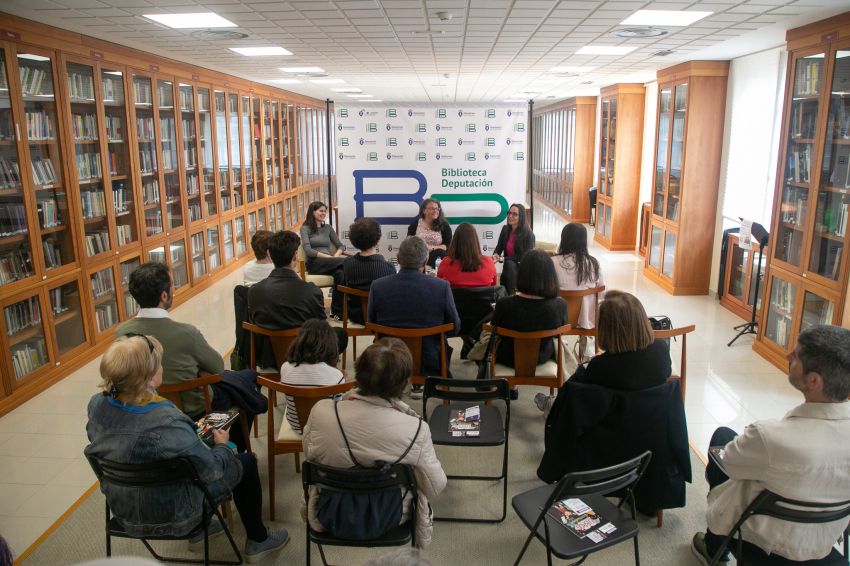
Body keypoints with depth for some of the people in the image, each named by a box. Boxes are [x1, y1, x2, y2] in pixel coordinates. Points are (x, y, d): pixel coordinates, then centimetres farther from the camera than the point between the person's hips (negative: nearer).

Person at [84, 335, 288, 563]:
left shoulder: (96, 405, -16)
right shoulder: (168, 422, -37)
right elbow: (211, 470, -24)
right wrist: (221, 445, -2)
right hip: (170, 517, -6)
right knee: (245, 462, 14)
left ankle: (198, 527, 43)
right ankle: (258, 540, 31)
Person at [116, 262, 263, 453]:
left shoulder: (121, 331, -17)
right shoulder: (185, 333, -33)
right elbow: (217, 367, -15)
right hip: (196, 409, -6)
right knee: (249, 376, 20)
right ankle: (237, 450, 35)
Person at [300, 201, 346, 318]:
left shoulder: (328, 227, 20)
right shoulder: (305, 228, 5)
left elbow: (341, 246, 16)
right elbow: (308, 250, -9)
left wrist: (335, 256, -8)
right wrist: (330, 257, -18)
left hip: (329, 264, 4)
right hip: (314, 263, -4)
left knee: (340, 273, -35)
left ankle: (337, 311, -28)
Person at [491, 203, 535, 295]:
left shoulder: (528, 234, -13)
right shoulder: (505, 229, 4)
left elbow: (523, 257, -14)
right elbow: (498, 248, 5)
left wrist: (502, 258, -21)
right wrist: (495, 255, -21)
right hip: (508, 267, 4)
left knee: (509, 264, -34)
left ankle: (511, 294, -26)